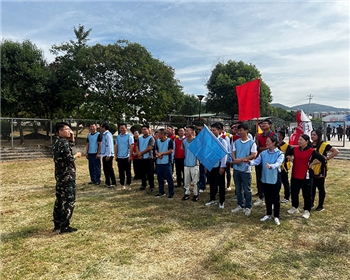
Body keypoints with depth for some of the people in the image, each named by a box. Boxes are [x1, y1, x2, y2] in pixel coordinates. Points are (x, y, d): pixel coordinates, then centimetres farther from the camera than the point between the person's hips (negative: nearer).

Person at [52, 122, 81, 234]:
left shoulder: (57, 142, 13)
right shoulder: (64, 142, -16)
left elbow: (68, 149, 25)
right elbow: (69, 158, -24)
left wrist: (72, 138, 12)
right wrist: (77, 155, -5)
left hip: (59, 175, 10)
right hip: (67, 175, -10)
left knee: (60, 199, 15)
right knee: (69, 200, -4)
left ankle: (57, 224, 24)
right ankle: (64, 226, 0)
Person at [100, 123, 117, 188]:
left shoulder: (108, 135, -14)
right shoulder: (104, 135, 14)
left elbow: (109, 145, -19)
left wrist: (108, 155, -20)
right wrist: (103, 154, 16)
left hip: (108, 155, -9)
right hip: (104, 155, 9)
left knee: (109, 169, -3)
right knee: (105, 169, 14)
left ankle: (113, 183, 4)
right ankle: (108, 182, 23)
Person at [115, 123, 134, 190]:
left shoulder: (129, 136, -6)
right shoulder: (118, 137, 10)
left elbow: (131, 146, -9)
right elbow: (116, 146, 12)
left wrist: (130, 156, -14)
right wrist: (116, 155, 6)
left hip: (127, 157, -5)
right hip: (119, 157, 5)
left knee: (128, 172, 3)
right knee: (121, 172, 11)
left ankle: (128, 185, 13)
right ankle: (122, 185, 20)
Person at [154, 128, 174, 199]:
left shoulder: (169, 141, -7)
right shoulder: (157, 141, 12)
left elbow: (171, 151, -12)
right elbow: (156, 150, 12)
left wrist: (162, 153, -10)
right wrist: (158, 154, -10)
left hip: (167, 163, -6)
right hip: (159, 162, 7)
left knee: (169, 178, -2)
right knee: (159, 178, 13)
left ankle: (171, 193, 8)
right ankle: (161, 192, 27)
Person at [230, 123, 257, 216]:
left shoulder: (251, 143, -7)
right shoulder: (236, 142, 7)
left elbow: (254, 155, -14)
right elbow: (233, 153, 7)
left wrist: (241, 159, -20)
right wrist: (234, 159, -15)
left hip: (246, 169, -5)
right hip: (236, 168, 5)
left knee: (247, 189, 5)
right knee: (238, 189, 14)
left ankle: (248, 207, 19)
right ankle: (240, 205, 28)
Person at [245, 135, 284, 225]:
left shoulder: (280, 154, -10)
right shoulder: (263, 153, 3)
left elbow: (278, 163, -26)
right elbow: (257, 161, -5)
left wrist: (271, 166, -47)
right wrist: (250, 162, -26)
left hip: (275, 179, -4)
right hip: (265, 178, 4)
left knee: (275, 198, 7)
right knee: (267, 198, 17)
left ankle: (276, 216, 22)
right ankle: (268, 214, 33)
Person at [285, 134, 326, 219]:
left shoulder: (311, 151, -12)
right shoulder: (295, 149, 1)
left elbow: (322, 159, -14)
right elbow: (287, 154, 20)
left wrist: (312, 164, -10)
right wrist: (292, 160, 6)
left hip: (306, 176, -5)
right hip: (295, 175, 5)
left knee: (307, 194, 6)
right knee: (294, 192, 15)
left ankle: (307, 211, 21)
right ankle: (294, 207, 32)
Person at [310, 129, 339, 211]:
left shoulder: (324, 145, -11)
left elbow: (336, 151, -16)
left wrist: (327, 158, -16)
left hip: (320, 170, -6)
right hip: (311, 170, 6)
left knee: (320, 188, 6)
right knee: (311, 187, 13)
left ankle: (320, 206, 17)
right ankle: (311, 203, 26)